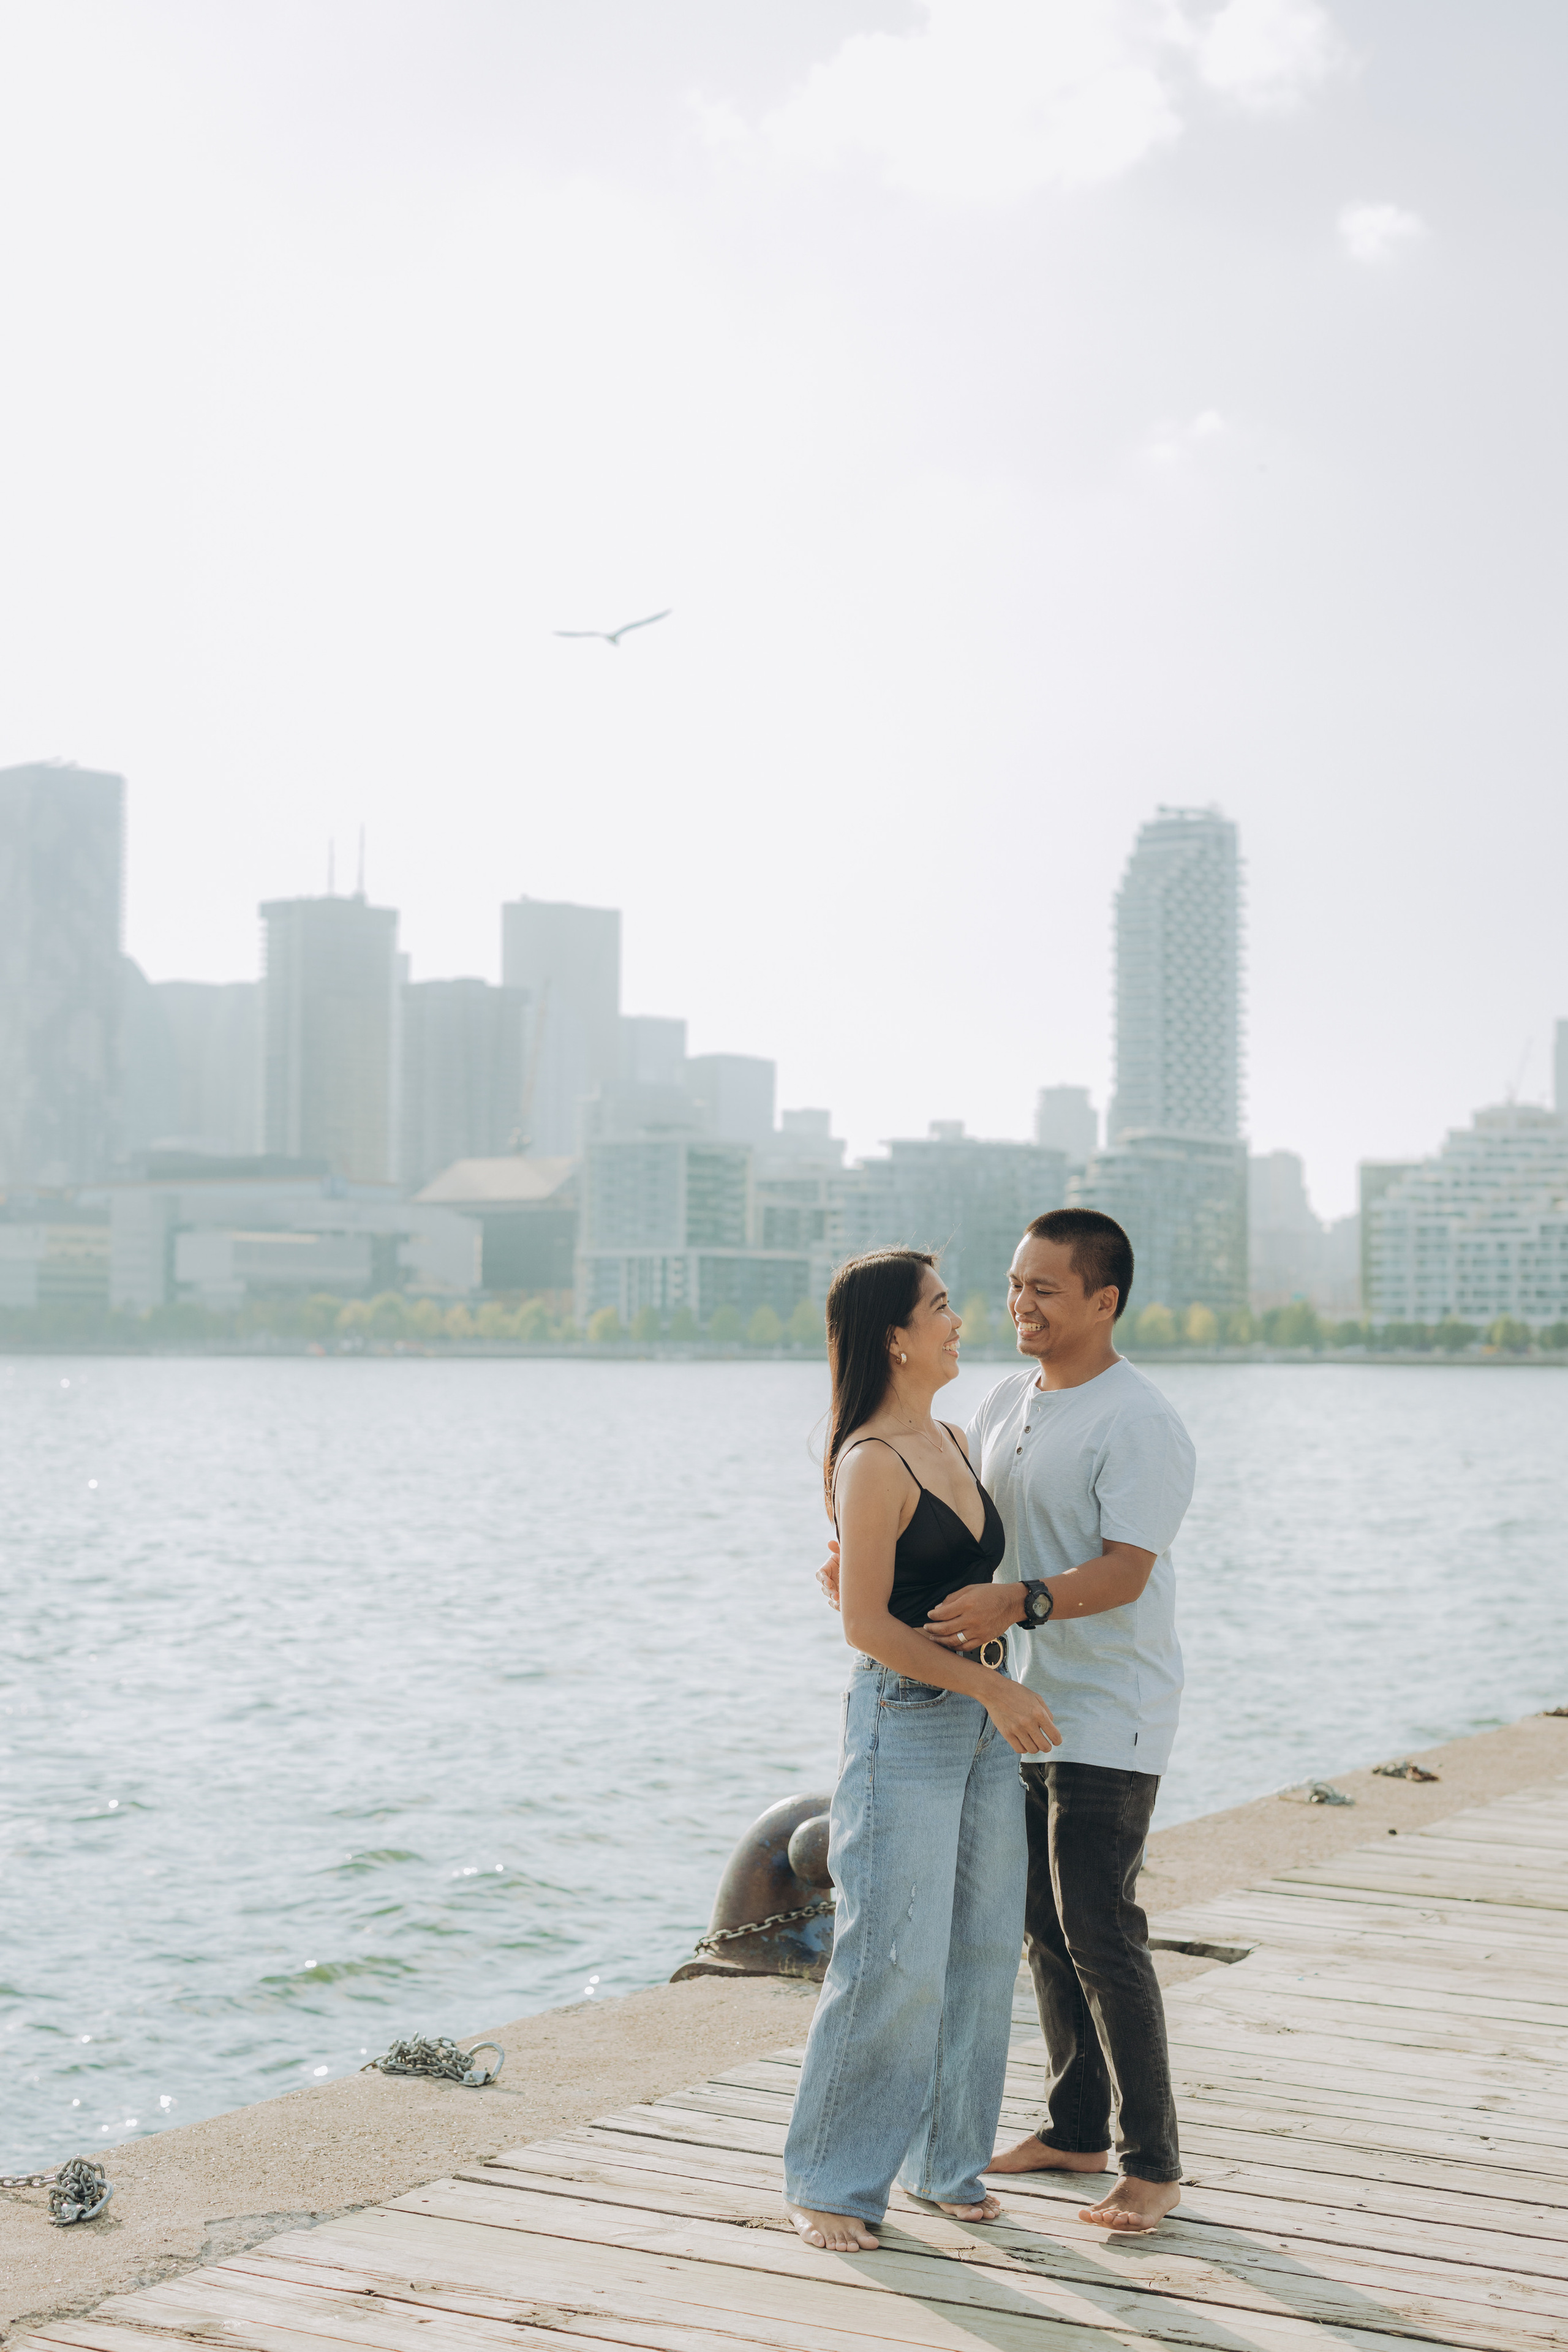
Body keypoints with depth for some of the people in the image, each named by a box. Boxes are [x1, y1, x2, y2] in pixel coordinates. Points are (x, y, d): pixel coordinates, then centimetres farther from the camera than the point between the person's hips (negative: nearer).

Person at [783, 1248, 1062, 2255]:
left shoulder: (953, 1442, 11)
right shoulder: (871, 1464, -15)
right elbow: (868, 1625, -17)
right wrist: (991, 1687, -18)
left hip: (986, 1720, 8)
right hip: (906, 1720, -8)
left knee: (982, 1948, 11)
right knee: (894, 1960, -5)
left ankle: (946, 2160, 23)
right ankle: (833, 2182, 7)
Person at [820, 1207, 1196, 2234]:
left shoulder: (1140, 1424, -16)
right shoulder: (1008, 1404, 10)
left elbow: (1124, 1570, -24)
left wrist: (1017, 1602, -38)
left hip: (1108, 1718, -8)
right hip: (1022, 1707, 8)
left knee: (1100, 1932, -8)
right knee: (1044, 1926, 14)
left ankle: (1153, 2163, 3)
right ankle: (1075, 2129, 27)